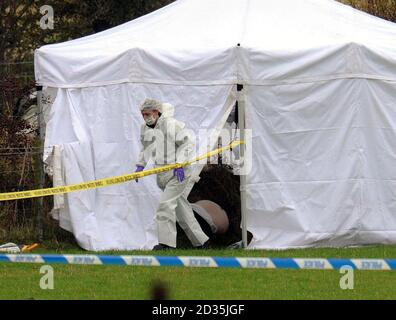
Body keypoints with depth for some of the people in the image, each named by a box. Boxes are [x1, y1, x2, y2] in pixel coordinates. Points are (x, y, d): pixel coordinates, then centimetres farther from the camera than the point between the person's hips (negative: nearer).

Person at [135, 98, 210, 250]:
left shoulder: (172, 125, -14)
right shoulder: (145, 129, 9)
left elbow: (188, 144, -13)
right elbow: (146, 149, 24)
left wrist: (179, 163, -21)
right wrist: (140, 165, 10)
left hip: (178, 173, -8)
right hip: (163, 175, 8)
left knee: (166, 203, -20)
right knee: (181, 208, 11)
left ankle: (166, 242, -22)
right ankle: (201, 240, 20)